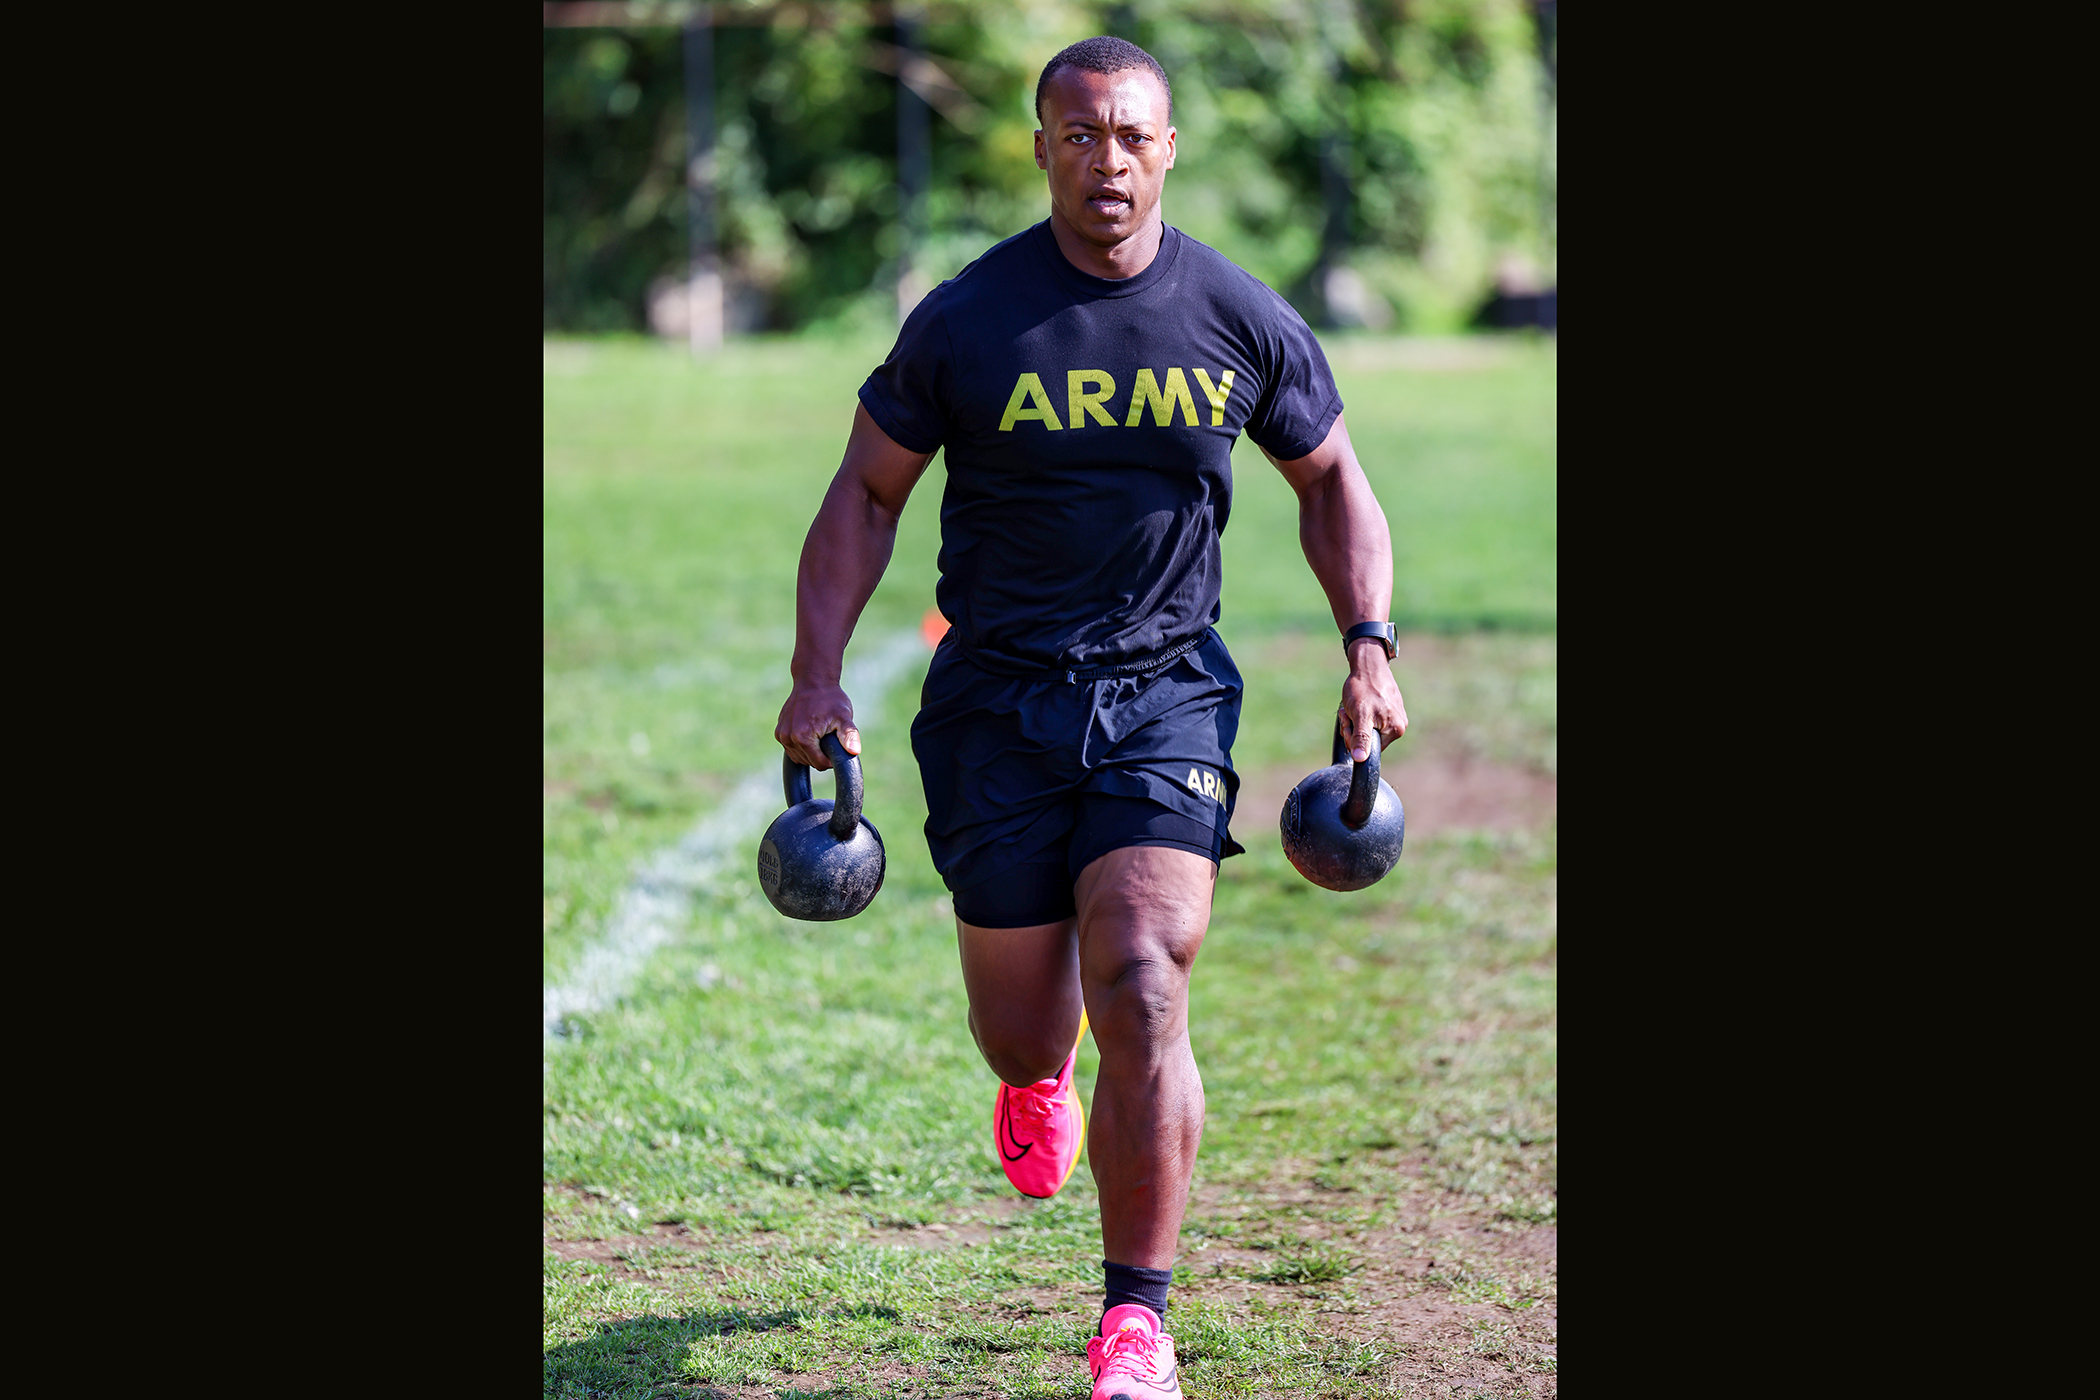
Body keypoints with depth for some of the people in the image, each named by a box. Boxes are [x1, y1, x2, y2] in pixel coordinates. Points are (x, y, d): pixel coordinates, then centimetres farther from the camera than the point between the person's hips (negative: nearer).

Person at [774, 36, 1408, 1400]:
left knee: (1142, 997, -17)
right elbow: (867, 492, 5)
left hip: (1167, 695, 0)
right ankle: (1041, 1072, 47)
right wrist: (820, 671, -5)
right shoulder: (966, 320, -5)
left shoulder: (1241, 318, -2)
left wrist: (1369, 646, 3)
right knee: (1019, 1030, 5)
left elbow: (1332, 481, 13)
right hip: (999, 702, 0)